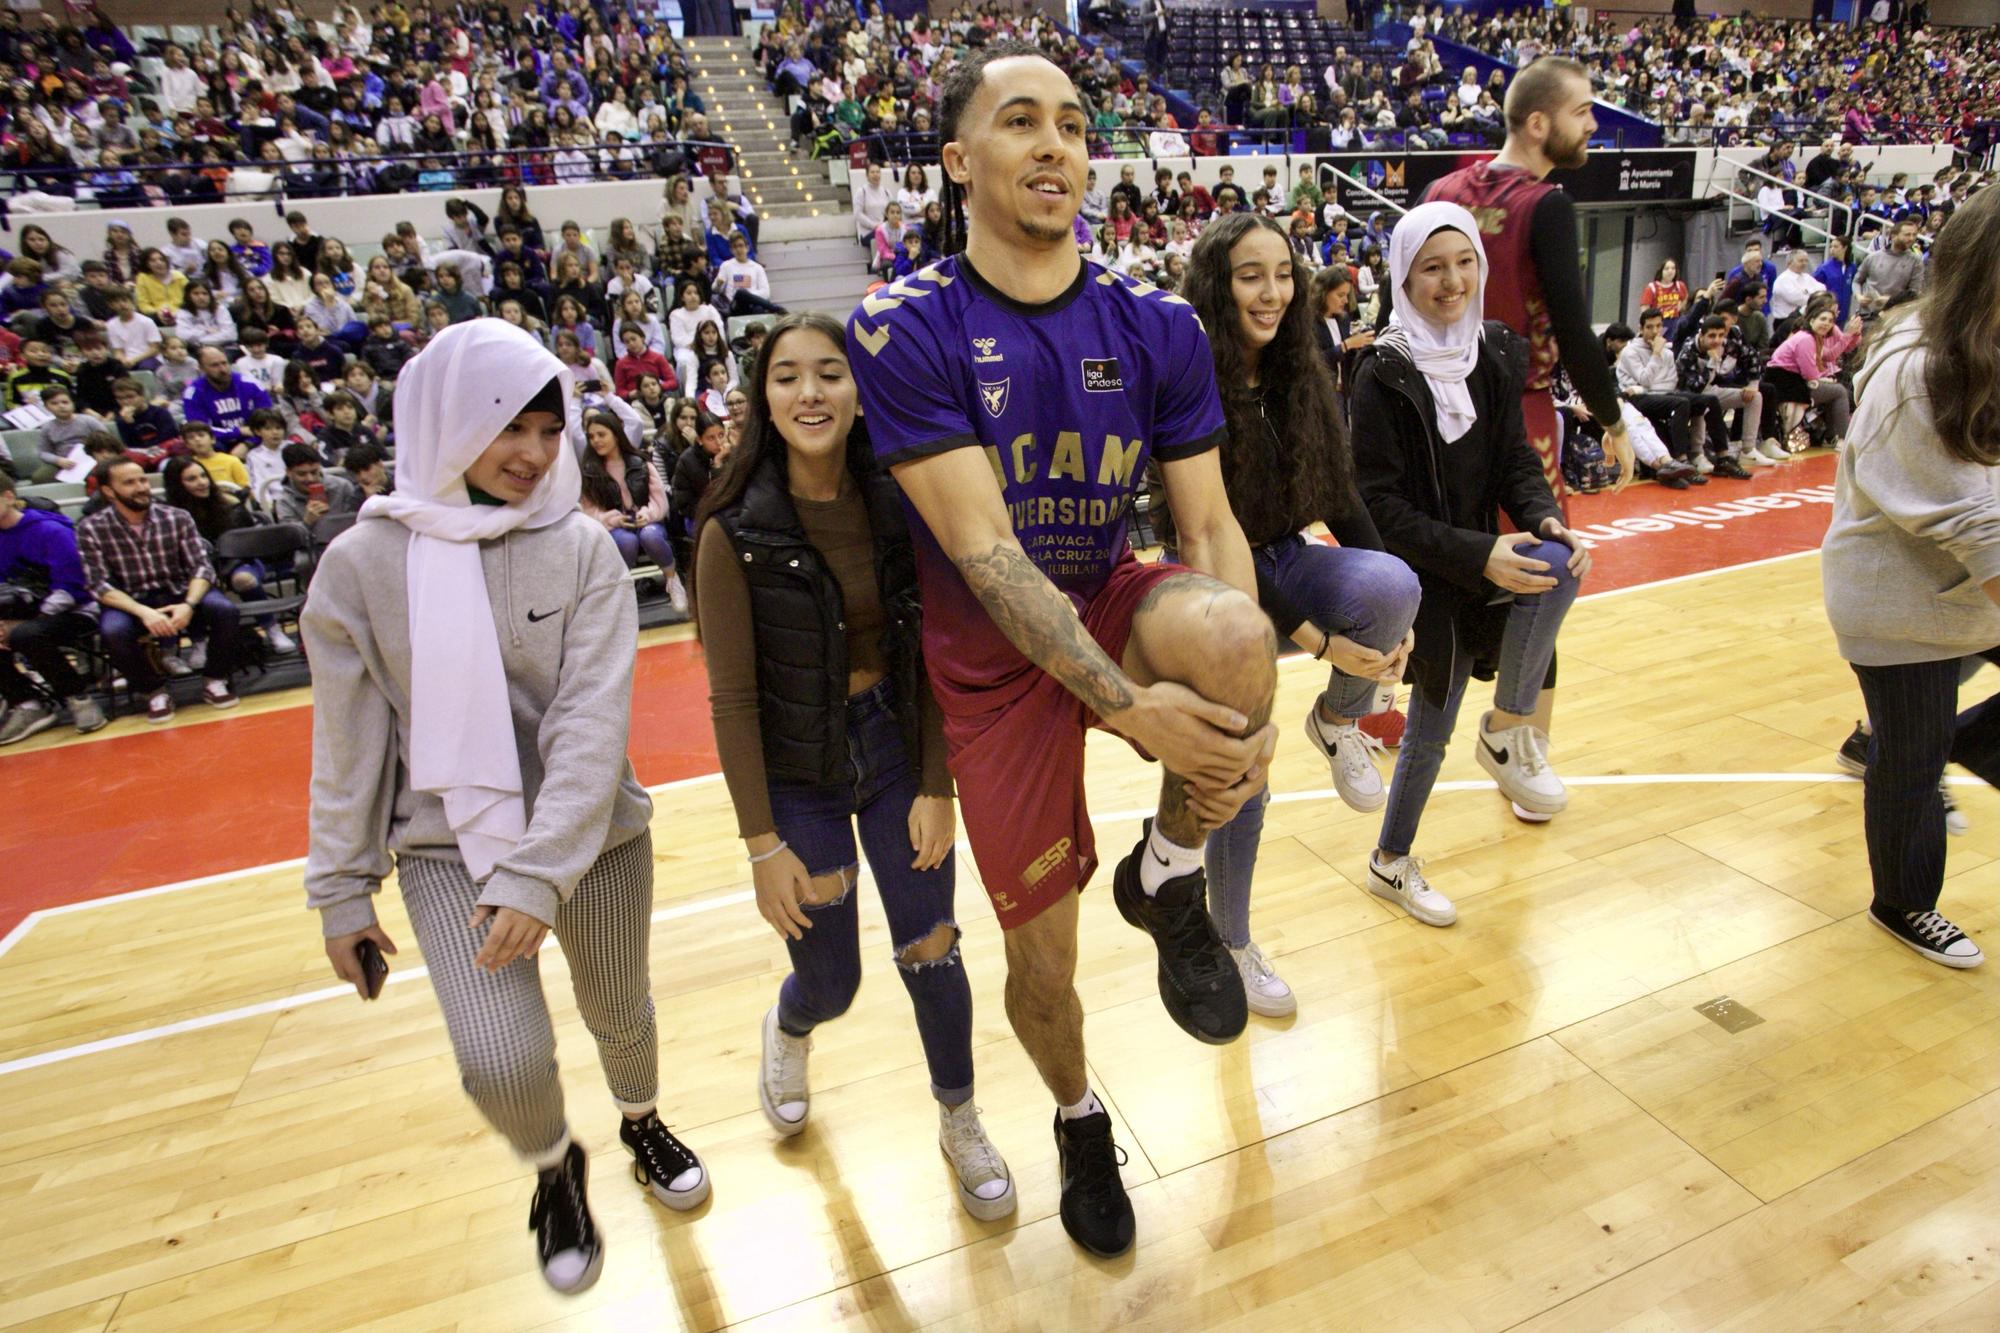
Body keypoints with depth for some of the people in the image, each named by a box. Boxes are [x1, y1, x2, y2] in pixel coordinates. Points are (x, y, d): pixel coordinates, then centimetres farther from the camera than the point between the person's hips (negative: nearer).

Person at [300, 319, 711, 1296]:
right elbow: (350, 744, 0)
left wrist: (540, 872, -22)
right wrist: (340, 889, 5)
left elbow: (594, 721, -16)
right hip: (448, 846, 0)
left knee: (620, 1014, 16)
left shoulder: (582, 548, -10)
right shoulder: (362, 563, -7)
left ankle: (641, 1125, 52)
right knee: (503, 1060, -12)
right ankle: (554, 1166, 26)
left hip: (594, 834, 1)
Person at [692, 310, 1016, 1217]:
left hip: (898, 750, 2)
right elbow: (732, 697, -12)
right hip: (797, 771, -1)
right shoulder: (734, 530, -15)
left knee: (931, 953, 9)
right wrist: (763, 843, -11)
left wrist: (936, 789, -7)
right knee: (830, 983, 11)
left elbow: (931, 656, -4)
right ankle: (787, 1030, 52)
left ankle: (960, 1124, 37)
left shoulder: (897, 503, -8)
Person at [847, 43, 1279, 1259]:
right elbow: (984, 552, -22)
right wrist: (1129, 707, -29)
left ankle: (1170, 874, -3)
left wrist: (1246, 700, -21)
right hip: (996, 659, -2)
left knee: (1230, 632, -35)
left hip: (1116, 606, 2)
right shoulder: (904, 332, -14)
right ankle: (1081, 1120, 45)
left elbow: (1211, 527, -5)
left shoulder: (1159, 326, -3)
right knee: (1041, 956, 8)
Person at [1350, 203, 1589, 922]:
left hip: (1487, 556, 5)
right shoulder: (1384, 374, -13)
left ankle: (1507, 729, -4)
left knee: (1557, 564, -25)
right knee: (1432, 728, 0)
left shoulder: (1495, 354, 4)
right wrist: (1476, 556, -25)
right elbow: (1380, 505, -17)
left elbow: (1516, 460, 7)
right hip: (1423, 571, -5)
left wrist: (1546, 519, -14)